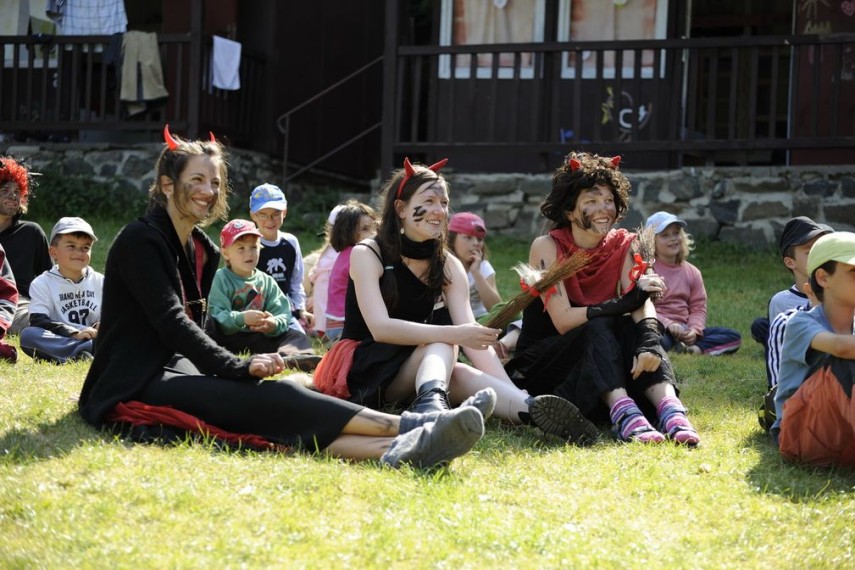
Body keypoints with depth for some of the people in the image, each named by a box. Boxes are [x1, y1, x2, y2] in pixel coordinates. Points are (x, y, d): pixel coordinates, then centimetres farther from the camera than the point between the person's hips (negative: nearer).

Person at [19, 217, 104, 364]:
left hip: (95, 338, 1)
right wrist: (73, 334, -21)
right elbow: (38, 321, -8)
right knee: (28, 335, -31)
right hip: (58, 342, -1)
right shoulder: (43, 283, 6)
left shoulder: (100, 281, 15)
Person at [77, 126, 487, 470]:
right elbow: (172, 323, -17)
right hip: (134, 388, -7)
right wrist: (239, 368, -25)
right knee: (272, 399, -26)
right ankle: (406, 427, -39)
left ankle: (395, 451, -47)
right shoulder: (141, 240, -8)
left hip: (173, 374, 7)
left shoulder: (203, 252, 19)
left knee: (275, 407, -23)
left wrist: (232, 370, -3)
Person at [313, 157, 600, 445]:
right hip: (360, 371, -4)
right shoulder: (367, 255, -10)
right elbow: (380, 328, -25)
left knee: (463, 376, -29)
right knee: (442, 342, -30)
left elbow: (472, 335, -10)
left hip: (417, 375, 4)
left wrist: (515, 393, -26)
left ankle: (531, 408, -58)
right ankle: (432, 401, -63)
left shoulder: (449, 267, 3)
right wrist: (453, 335, -36)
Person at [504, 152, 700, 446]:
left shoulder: (622, 245, 1)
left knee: (637, 330, -25)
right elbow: (563, 320, -22)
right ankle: (623, 414, -55)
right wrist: (624, 304, -32)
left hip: (601, 361, 4)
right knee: (598, 328, -32)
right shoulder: (547, 247, -12)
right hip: (542, 363, -4)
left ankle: (669, 408, -49)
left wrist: (650, 341, -39)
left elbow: (642, 301, -16)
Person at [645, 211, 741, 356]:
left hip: (684, 330, 6)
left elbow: (698, 308, 10)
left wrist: (694, 330, -11)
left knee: (734, 337, -8)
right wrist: (668, 325, -23)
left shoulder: (692, 272, 14)